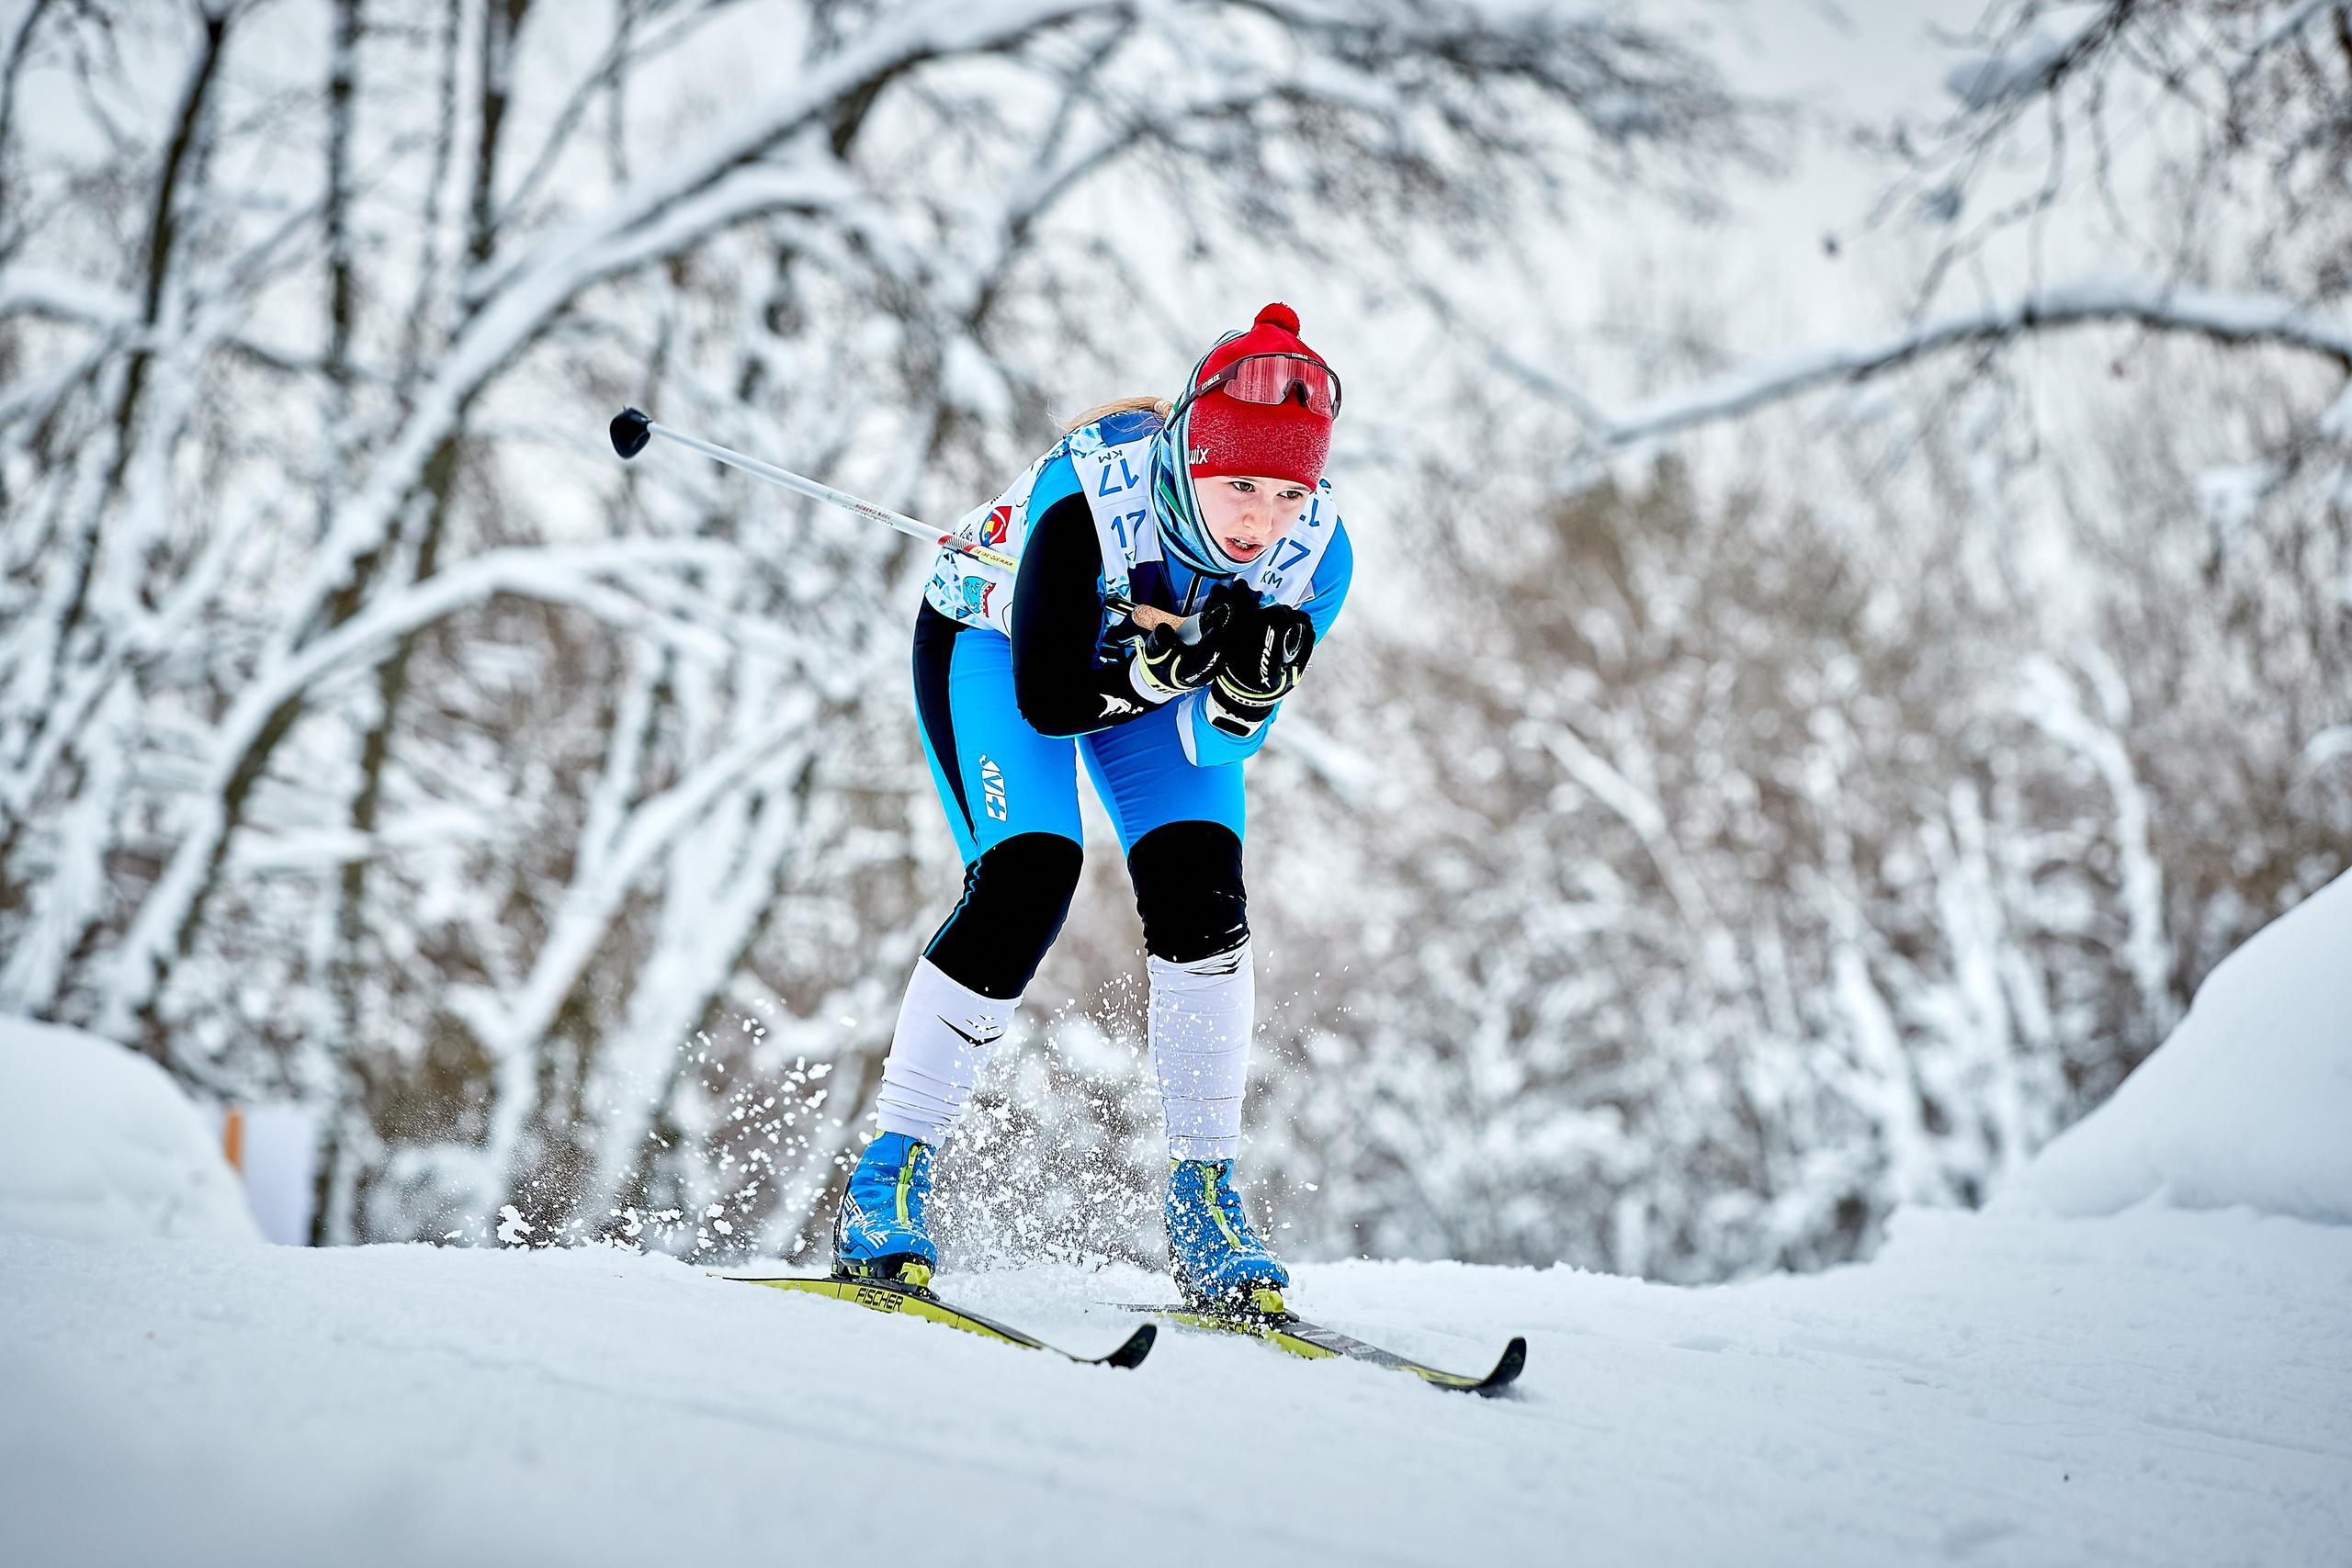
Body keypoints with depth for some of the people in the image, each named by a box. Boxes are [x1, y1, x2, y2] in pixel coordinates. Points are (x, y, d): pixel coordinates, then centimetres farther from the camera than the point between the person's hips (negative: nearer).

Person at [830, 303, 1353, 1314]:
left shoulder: (1315, 552, -27)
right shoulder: (1091, 491, -39)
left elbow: (1218, 747, -22)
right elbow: (1048, 702, -34)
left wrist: (1246, 684, -43)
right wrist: (1176, 658, -47)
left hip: (1156, 660, 4)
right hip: (994, 644, -4)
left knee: (1199, 890, -18)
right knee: (1028, 882, -23)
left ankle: (1203, 1197, -6)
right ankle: (888, 1178, -10)